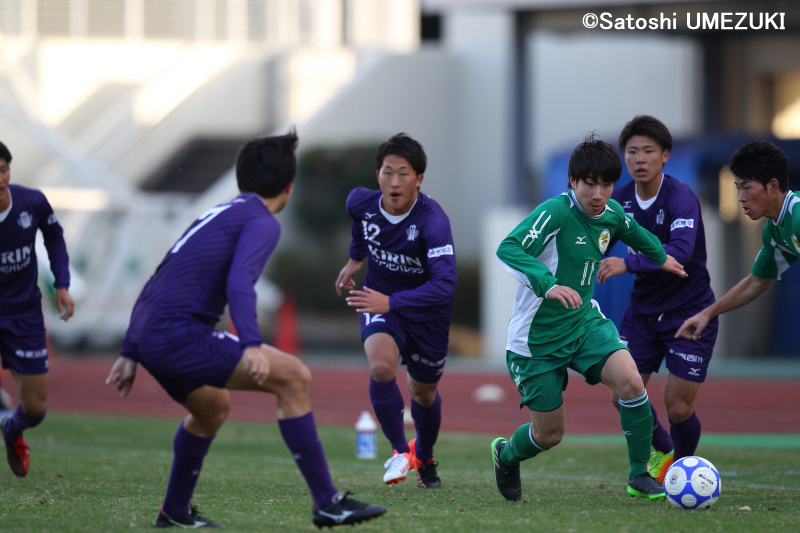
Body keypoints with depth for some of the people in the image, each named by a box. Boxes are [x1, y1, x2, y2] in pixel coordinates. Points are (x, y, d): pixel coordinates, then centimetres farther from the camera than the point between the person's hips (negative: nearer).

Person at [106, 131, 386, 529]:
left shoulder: (217, 215, 25)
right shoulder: (262, 222, -2)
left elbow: (155, 287, 27)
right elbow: (239, 282, -21)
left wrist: (130, 354, 28)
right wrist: (252, 346, -32)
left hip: (150, 332, 10)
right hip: (180, 333, -10)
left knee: (213, 407, 34)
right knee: (294, 377, -10)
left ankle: (175, 512, 41)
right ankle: (326, 503, -11)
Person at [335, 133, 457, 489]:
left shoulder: (433, 220, -33)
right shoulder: (361, 202, -17)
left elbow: (444, 284, -42)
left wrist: (391, 302, -50)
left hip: (426, 310, -2)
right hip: (378, 301, 2)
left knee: (424, 393, 16)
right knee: (381, 367, -28)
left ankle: (424, 457, 48)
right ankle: (399, 450, -7)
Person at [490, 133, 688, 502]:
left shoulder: (611, 214, -1)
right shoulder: (556, 212, -23)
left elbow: (632, 230, 25)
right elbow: (508, 249, -36)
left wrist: (660, 257, 41)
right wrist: (547, 285, -49)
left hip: (583, 323, 5)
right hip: (536, 338, -5)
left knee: (629, 380, -22)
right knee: (549, 434, 3)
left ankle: (640, 476, -7)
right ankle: (505, 455, 40)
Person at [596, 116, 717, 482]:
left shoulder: (681, 198, -21)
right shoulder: (621, 200, -1)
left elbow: (680, 252, -37)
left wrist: (628, 264, -46)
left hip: (689, 311, -5)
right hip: (643, 311, 5)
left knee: (678, 408, -6)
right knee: (623, 397, 0)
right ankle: (662, 453, 30)